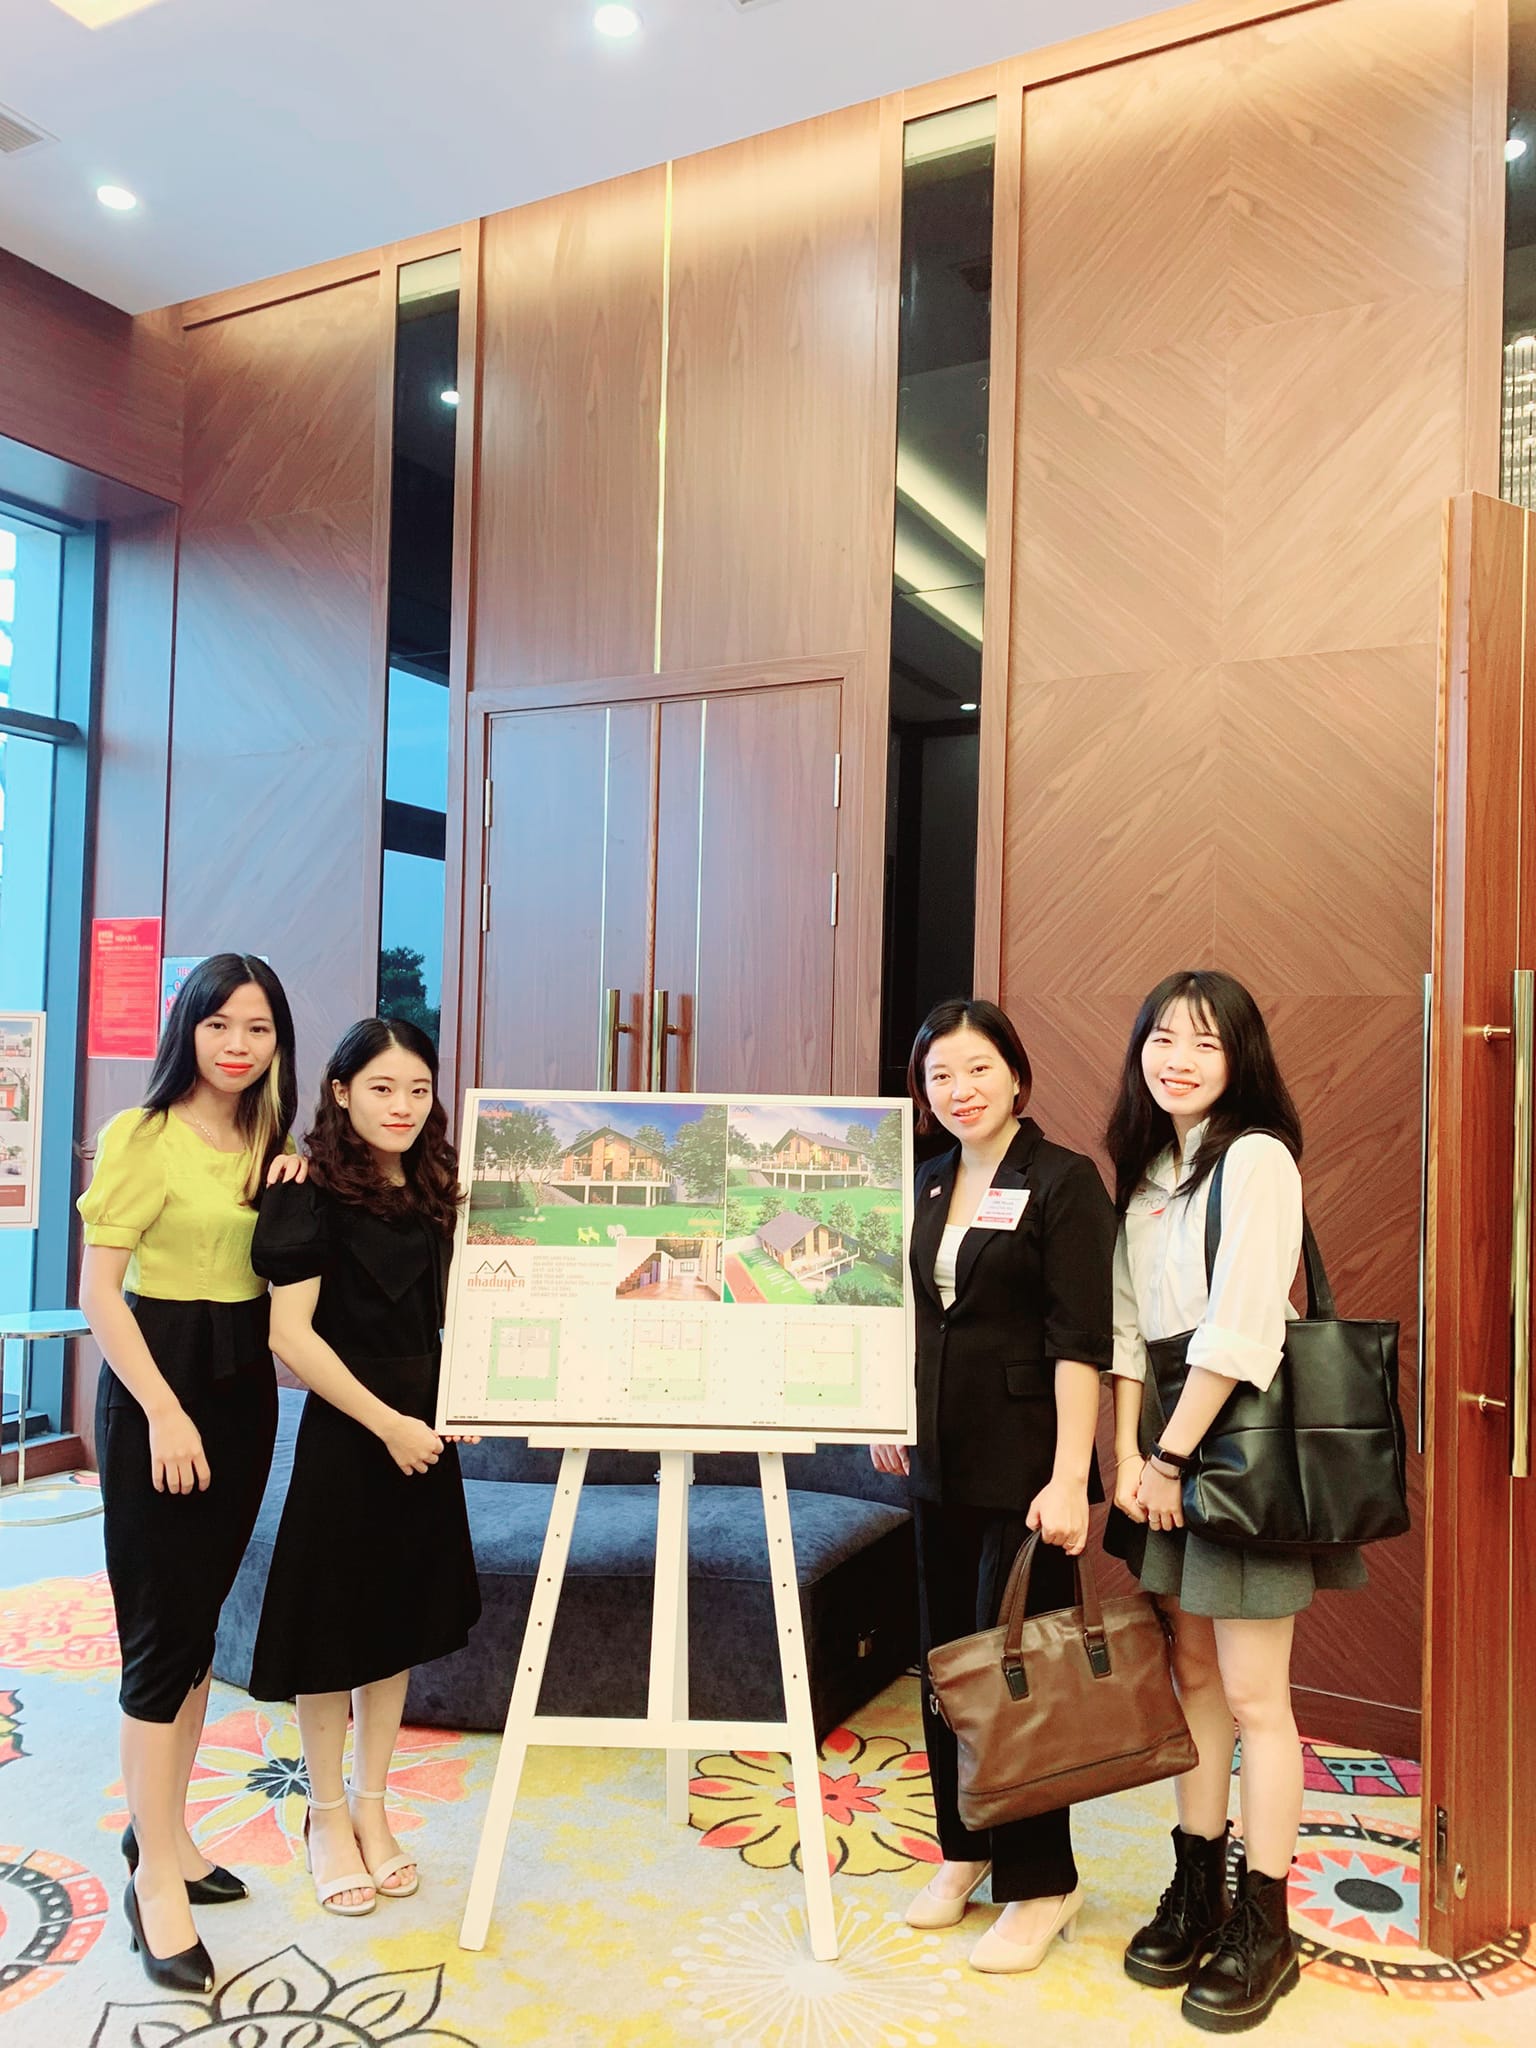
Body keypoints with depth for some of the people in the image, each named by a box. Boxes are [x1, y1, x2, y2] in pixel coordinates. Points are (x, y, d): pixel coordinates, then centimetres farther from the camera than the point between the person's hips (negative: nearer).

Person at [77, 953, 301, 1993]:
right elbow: (99, 1287, -15)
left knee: (202, 1612, 15)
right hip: (160, 1380, -7)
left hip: (246, 1382, 7)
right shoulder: (143, 1135, -12)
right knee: (165, 1626, -1)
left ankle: (166, 1831, 30)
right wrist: (163, 1411, -20)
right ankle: (156, 1874, 11)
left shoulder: (267, 1143, 8)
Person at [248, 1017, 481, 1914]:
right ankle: (328, 1816, 27)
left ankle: (372, 1807, 31)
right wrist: (385, 1422, -17)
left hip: (422, 1429, 6)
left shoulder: (434, 1192, 5)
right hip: (344, 1431, -6)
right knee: (335, 1617, 7)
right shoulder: (312, 1194, -13)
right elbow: (290, 1334, -17)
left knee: (401, 1617, 14)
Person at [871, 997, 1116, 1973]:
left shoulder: (1063, 1180, -10)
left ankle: (1041, 1883, 18)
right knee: (944, 1657, 14)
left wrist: (1069, 1477, -20)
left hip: (1023, 1463, -7)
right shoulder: (931, 1184, 10)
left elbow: (1081, 1340, -15)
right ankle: (966, 1849, 32)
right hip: (942, 1460, 7)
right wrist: (891, 1415, 13)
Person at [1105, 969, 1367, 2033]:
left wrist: (1175, 1455, -14)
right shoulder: (1143, 1171, 10)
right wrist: (1131, 1453, -2)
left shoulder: (1255, 1158, -13)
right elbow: (1128, 1323, 7)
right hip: (1167, 1440, 7)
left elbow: (1241, 1329, -18)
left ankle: (1264, 1928, 15)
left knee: (1253, 1692, 1)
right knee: (1193, 1673, 14)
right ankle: (1196, 1892, 27)